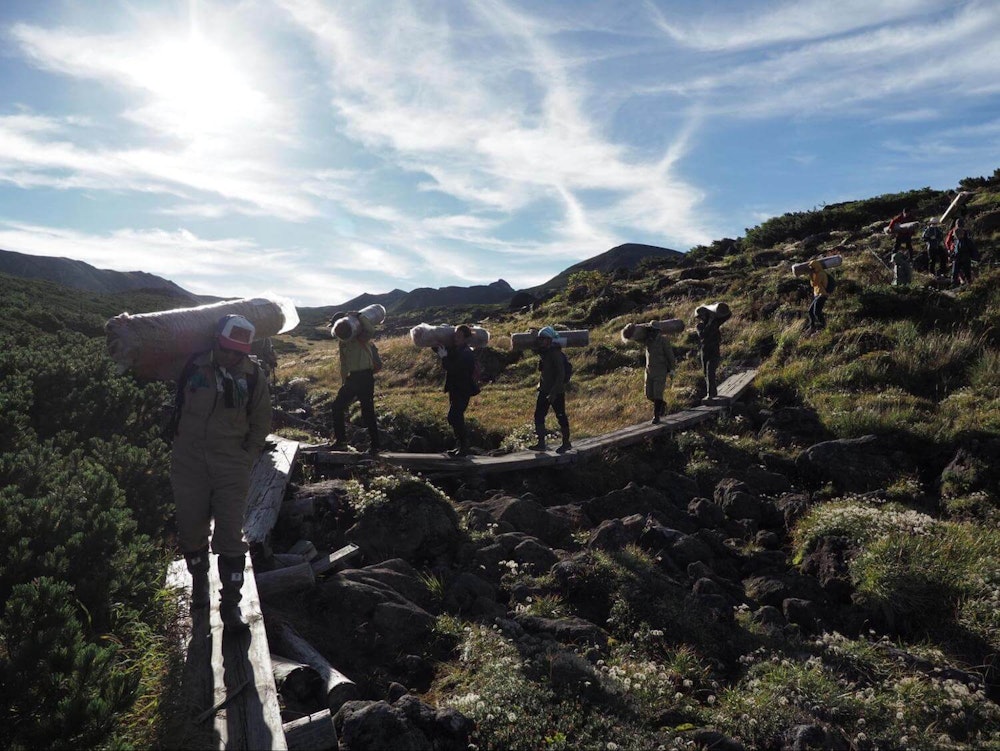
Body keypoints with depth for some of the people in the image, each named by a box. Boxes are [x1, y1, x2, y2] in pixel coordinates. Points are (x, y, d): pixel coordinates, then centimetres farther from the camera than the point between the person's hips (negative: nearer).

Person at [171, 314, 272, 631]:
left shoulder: (253, 375, -6)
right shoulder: (193, 365, -6)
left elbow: (261, 421, 5)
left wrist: (247, 458, 2)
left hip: (232, 465, -1)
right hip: (189, 460, 2)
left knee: (230, 535, -3)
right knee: (191, 528, 13)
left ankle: (231, 603, 8)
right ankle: (199, 581, 38)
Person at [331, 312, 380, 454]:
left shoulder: (362, 337, -6)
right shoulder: (343, 343, 14)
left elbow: (371, 330, -29)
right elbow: (344, 366, 17)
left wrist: (357, 317, -21)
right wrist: (343, 384, 13)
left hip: (365, 377, -7)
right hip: (352, 378, 8)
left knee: (367, 411, -6)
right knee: (337, 406, 7)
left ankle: (374, 445, 0)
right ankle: (340, 441, 14)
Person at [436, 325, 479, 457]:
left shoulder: (467, 354, -19)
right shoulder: (453, 349, 8)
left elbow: (454, 369, -28)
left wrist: (444, 357, -20)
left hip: (463, 390, -9)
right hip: (455, 389, 10)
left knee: (454, 416, -14)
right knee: (456, 417, 13)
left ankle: (464, 447, -8)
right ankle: (460, 446, 22)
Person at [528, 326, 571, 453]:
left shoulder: (556, 354, -19)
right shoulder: (542, 352, 8)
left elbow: (561, 375, -23)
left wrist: (553, 393, -26)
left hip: (557, 391, -8)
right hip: (544, 390, 9)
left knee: (561, 416, 4)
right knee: (539, 415, 6)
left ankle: (566, 443, 17)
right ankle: (541, 443, 11)